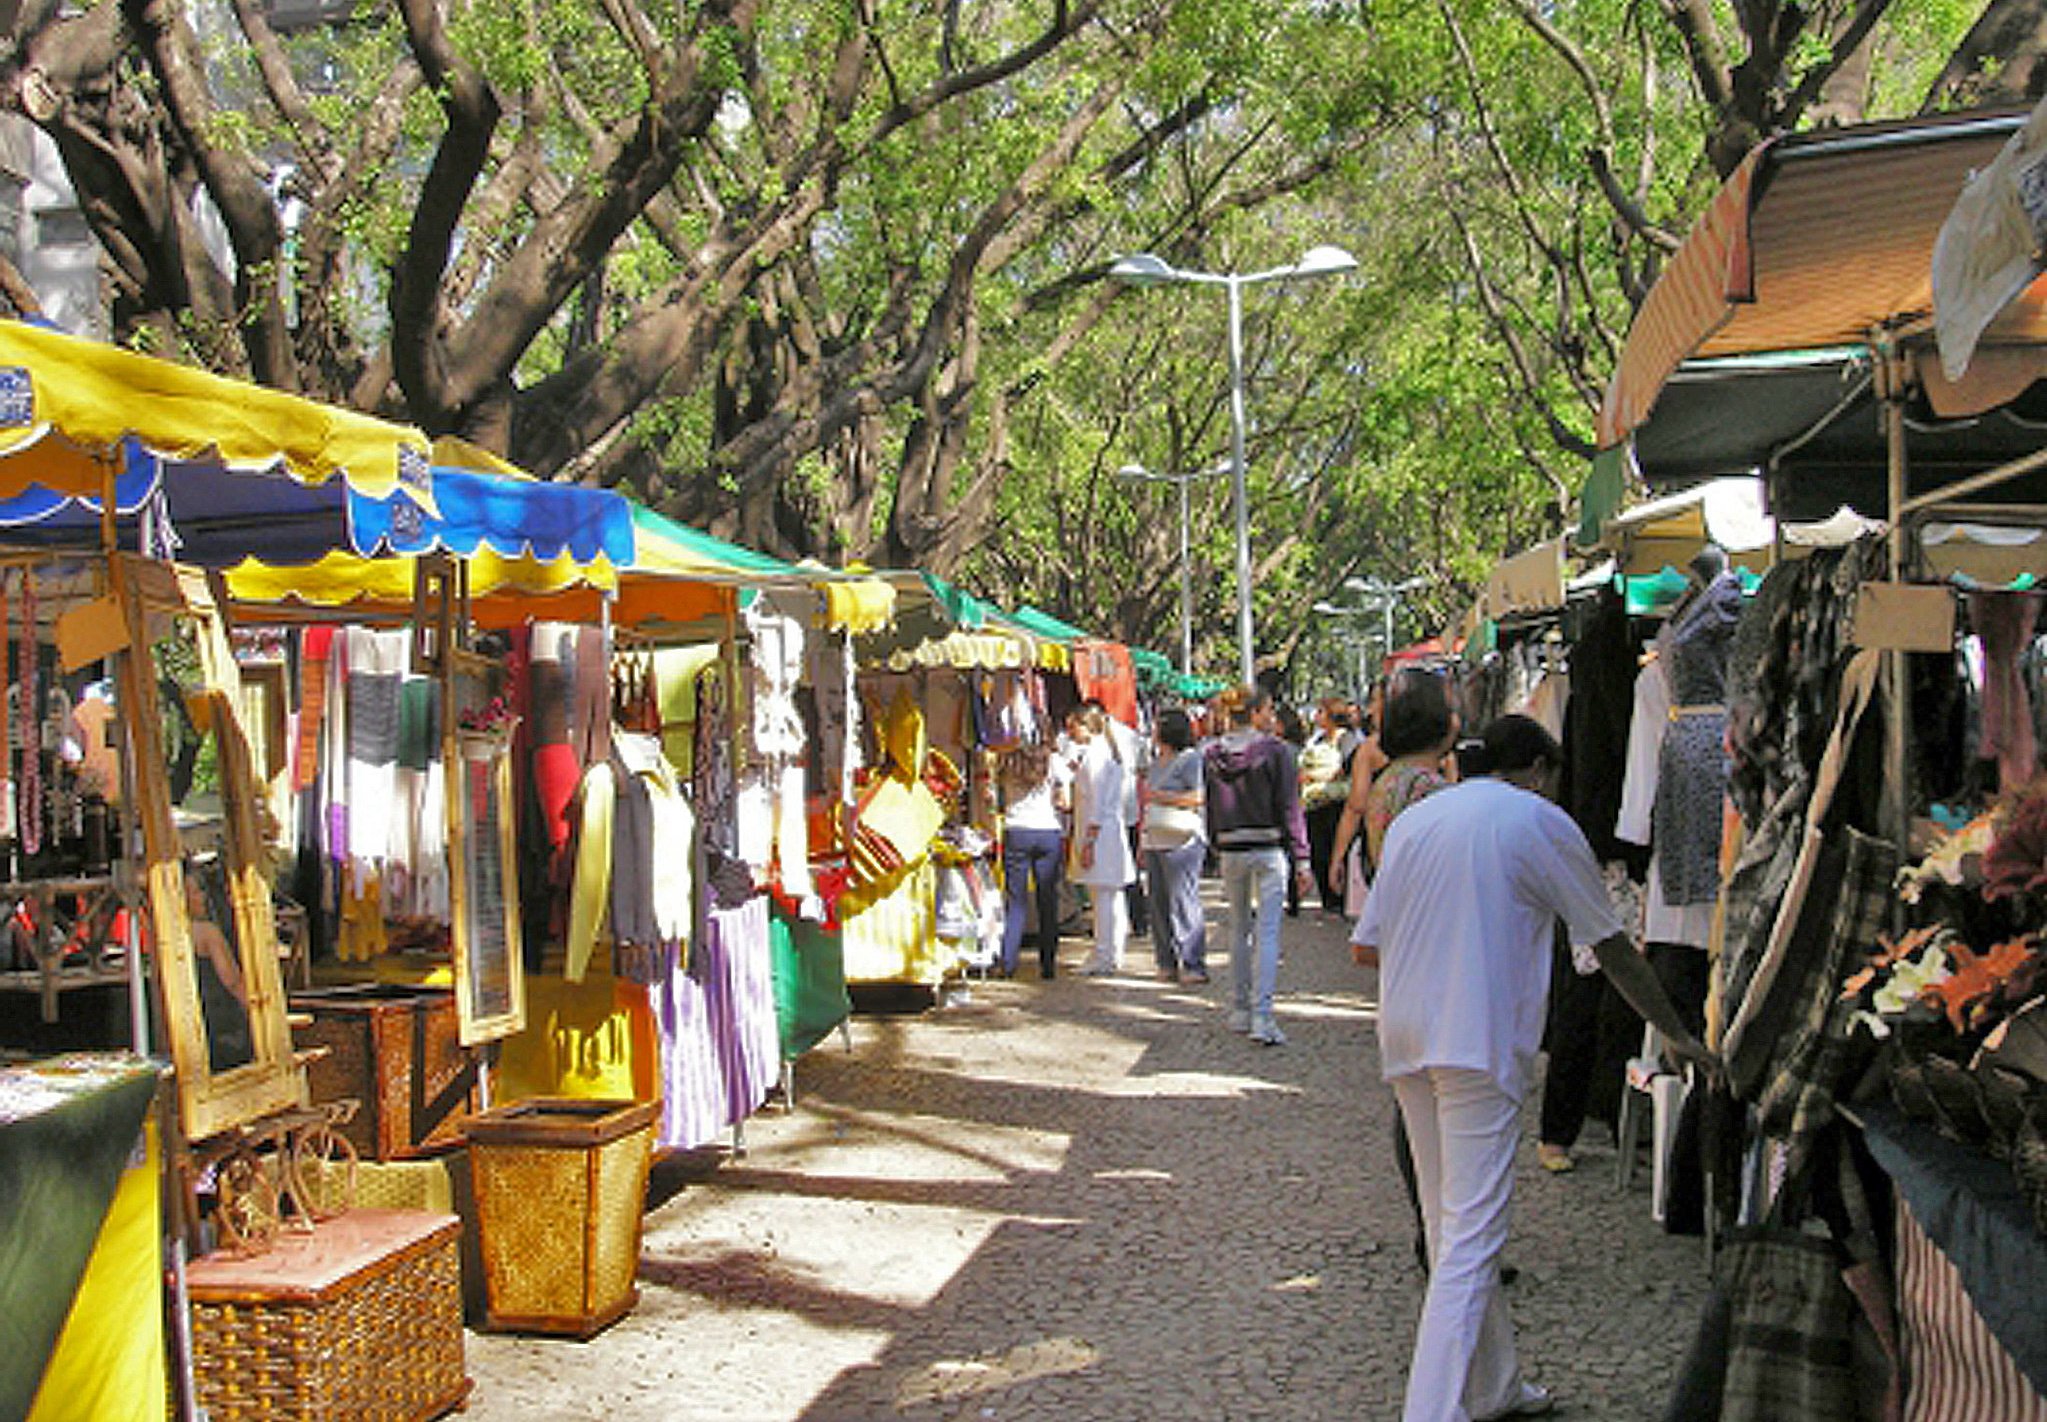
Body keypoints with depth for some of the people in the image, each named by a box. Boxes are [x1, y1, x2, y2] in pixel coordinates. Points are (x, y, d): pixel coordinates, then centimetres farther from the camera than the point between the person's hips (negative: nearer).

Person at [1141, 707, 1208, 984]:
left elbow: (1199, 796, -17)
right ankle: (1167, 963, 13)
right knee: (1159, 904, 7)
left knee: (1183, 903, -9)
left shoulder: (1191, 759, -6)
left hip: (1181, 841, -9)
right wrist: (1142, 842, 23)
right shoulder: (1156, 762, 21)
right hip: (1155, 841, 9)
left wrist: (1160, 796, -14)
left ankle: (1194, 965, -5)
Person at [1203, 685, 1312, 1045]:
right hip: (1269, 849, -4)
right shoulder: (1276, 750, -9)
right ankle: (1261, 1017, -11)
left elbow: (1209, 806, 11)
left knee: (1239, 929, 17)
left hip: (1230, 850, 4)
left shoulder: (1212, 755, 4)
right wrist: (1300, 857, -4)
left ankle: (1240, 1010, 22)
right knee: (1267, 932, -4)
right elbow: (1290, 807, -8)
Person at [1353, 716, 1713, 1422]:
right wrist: (1679, 1036, 15)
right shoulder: (1542, 822, 0)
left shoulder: (1412, 820, 14)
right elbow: (1612, 948, 4)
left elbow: (1365, 947, 10)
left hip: (1406, 1040, 6)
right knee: (1470, 1238, -5)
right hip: (1480, 1043, -6)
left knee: (1448, 1224, 16)